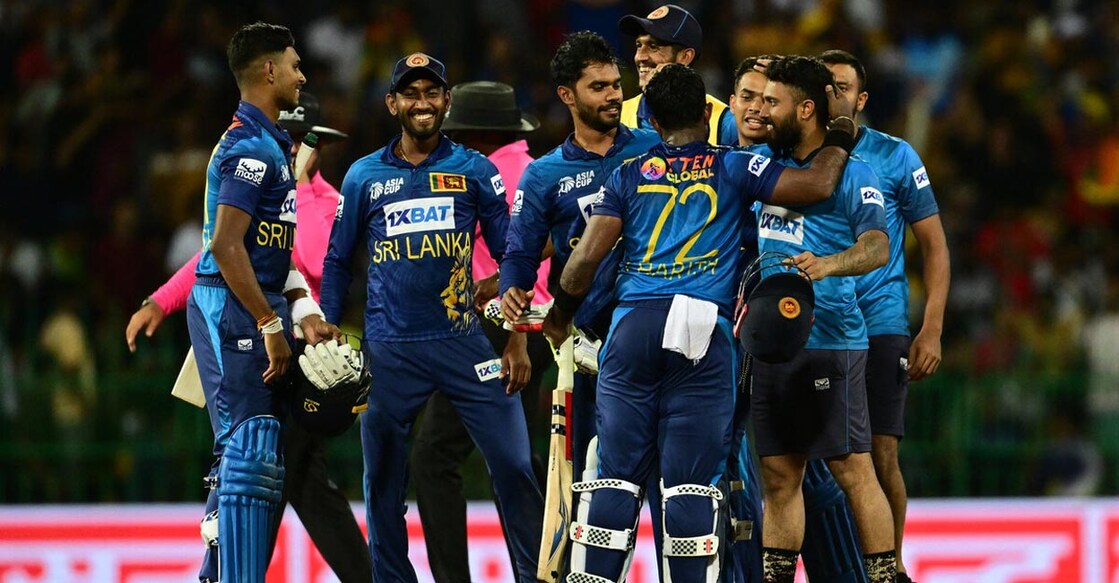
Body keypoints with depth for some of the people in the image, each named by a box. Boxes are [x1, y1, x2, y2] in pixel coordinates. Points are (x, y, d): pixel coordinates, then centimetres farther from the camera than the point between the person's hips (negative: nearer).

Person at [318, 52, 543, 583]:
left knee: (513, 464, -9)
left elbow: (509, 251, 6)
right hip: (389, 350, 1)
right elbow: (338, 260, 15)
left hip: (463, 340, -1)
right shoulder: (364, 176, 9)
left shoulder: (475, 171, 7)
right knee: (384, 483, 4)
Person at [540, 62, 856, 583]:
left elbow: (588, 255, 8)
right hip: (703, 330, -2)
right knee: (690, 482, -1)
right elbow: (818, 185, 3)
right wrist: (840, 140, 23)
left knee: (617, 474, 4)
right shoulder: (733, 168, 10)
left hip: (633, 325, 2)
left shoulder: (629, 175, 15)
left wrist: (561, 313, 25)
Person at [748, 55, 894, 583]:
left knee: (853, 469, -8)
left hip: (829, 341, -7)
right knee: (778, 475, 9)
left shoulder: (850, 171, -5)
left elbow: (878, 246, -17)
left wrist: (827, 264, -35)